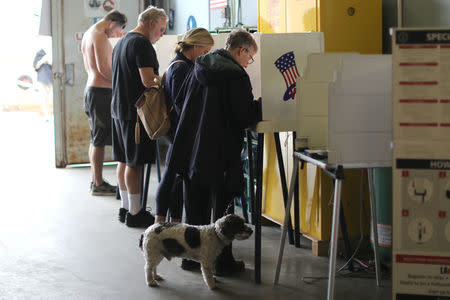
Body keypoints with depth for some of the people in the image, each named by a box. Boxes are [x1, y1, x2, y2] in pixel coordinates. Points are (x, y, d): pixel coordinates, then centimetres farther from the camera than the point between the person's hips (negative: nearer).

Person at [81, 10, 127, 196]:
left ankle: (95, 180, 21)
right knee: (100, 140, -6)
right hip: (101, 90, -10)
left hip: (90, 88, 10)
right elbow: (103, 68, -21)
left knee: (95, 139, 15)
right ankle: (98, 185, -3)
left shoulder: (87, 34, 18)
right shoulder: (100, 36, -14)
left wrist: (114, 78, 20)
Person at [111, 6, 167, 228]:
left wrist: (158, 79, 20)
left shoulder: (121, 42, 17)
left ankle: (125, 208, 21)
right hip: (136, 111, -10)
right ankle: (135, 213, 0)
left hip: (119, 109, 10)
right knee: (134, 163, -5)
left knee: (124, 161, 14)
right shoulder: (142, 43, -15)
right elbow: (148, 81, -22)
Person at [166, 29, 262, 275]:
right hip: (220, 154, -7)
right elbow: (245, 118, -16)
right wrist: (262, 104, 1)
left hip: (191, 150, 7)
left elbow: (179, 100, 17)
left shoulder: (199, 68, 8)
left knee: (195, 207, 15)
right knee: (222, 209, 4)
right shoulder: (236, 75, -14)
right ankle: (223, 261, 11)